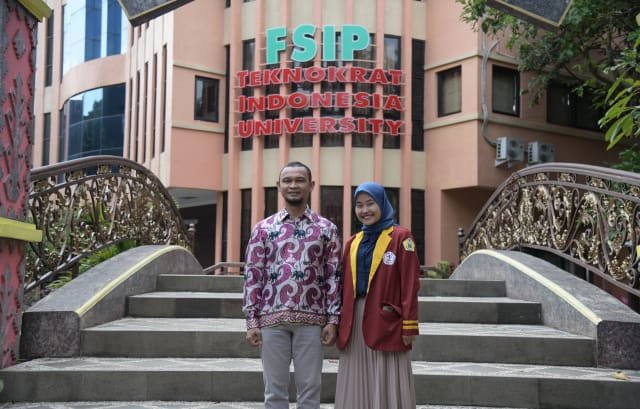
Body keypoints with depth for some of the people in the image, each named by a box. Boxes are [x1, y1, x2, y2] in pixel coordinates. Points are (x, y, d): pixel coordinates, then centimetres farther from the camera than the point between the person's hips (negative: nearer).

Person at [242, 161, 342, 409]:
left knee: (309, 389, 6)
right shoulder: (263, 228, 6)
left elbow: (333, 276, 4)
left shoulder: (326, 229, 6)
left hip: (311, 320, 0)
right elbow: (253, 276, 4)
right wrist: (251, 321, -2)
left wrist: (333, 320, -3)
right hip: (272, 318, 0)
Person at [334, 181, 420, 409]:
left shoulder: (401, 237, -2)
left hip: (386, 322, -5)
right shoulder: (352, 243, 13)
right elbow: (345, 286, 14)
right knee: (357, 388, 8)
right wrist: (340, 323, 10)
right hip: (355, 323, 5)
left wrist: (409, 325, -12)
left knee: (387, 388, -1)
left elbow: (410, 284, -7)